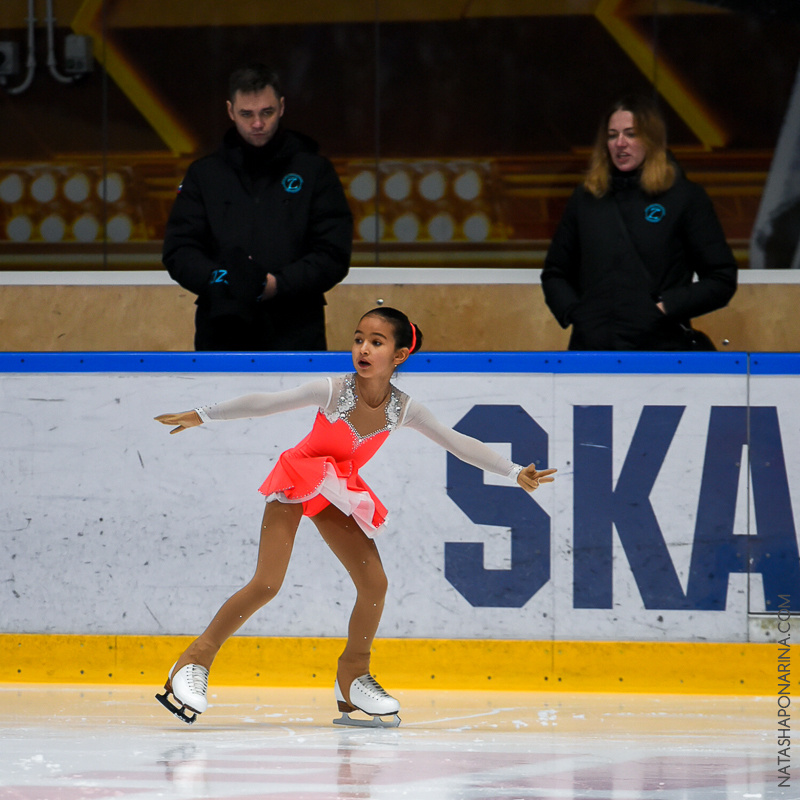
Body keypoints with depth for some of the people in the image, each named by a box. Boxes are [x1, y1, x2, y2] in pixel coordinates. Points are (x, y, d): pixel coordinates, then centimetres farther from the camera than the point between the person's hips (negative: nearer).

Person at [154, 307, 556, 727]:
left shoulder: (404, 410, -13)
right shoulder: (332, 391, -24)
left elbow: (459, 443, -6)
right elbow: (264, 403, -16)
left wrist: (515, 472, -7)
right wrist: (202, 415, -10)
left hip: (336, 495, 4)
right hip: (295, 482, -4)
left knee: (374, 584, -4)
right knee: (266, 584, -15)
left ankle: (353, 677, 16)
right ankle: (195, 662, -5)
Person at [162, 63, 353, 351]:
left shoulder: (314, 171, 7)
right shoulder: (204, 174, 11)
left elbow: (334, 254, 1)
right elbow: (178, 251, 7)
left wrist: (279, 284, -16)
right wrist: (216, 278, -15)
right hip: (221, 337, 1)